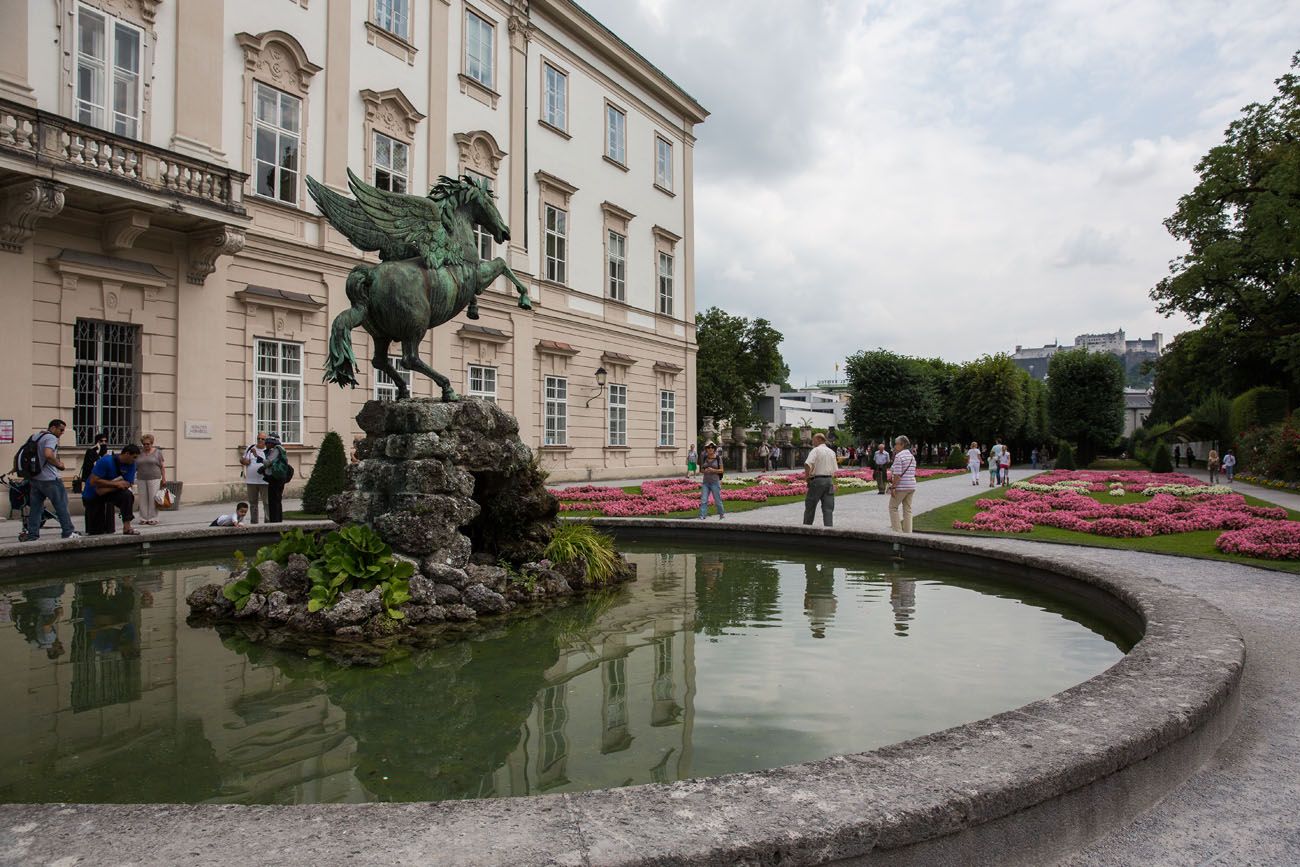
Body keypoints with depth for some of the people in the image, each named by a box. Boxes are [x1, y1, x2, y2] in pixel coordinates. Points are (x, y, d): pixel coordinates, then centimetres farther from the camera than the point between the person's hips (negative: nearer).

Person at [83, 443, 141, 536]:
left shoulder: (131, 464, -12)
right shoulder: (106, 461, -25)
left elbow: (127, 484, -15)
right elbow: (93, 481, -28)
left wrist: (106, 489, -25)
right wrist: (115, 484, -30)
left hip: (110, 492, 3)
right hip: (92, 495, -3)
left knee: (127, 495, -33)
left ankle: (127, 527, -28)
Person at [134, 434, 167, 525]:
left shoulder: (157, 452, 3)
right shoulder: (139, 453, 10)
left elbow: (162, 466, 3)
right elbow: (135, 466, 13)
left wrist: (164, 479, -2)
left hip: (154, 479, -3)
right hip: (141, 479, 3)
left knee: (153, 499, -4)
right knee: (143, 499, 3)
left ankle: (153, 518, 0)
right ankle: (144, 518, 8)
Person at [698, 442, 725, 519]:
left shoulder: (718, 458, -3)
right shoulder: (704, 458, 7)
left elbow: (721, 470, -2)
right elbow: (701, 470, 14)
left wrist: (713, 470, -18)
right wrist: (705, 471, -9)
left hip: (715, 482, -3)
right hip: (705, 482, 3)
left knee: (717, 500, 6)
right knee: (703, 500, -6)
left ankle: (722, 514, 27)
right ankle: (702, 516, -6)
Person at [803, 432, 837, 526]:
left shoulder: (815, 450, -7)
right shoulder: (832, 452, 14)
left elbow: (807, 464, -22)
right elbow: (834, 470, 16)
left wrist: (806, 476, -10)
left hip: (817, 480, -5)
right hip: (829, 480, 5)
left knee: (810, 507, 7)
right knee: (828, 509, 4)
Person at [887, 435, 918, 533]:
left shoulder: (899, 456, -14)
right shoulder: (912, 456, 12)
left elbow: (897, 474, -20)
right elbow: (913, 473, 15)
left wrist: (893, 487, -17)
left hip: (901, 486, -8)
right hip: (911, 486, 8)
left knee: (893, 507, 6)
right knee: (907, 509, 12)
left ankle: (898, 531, 3)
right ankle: (908, 532, 13)